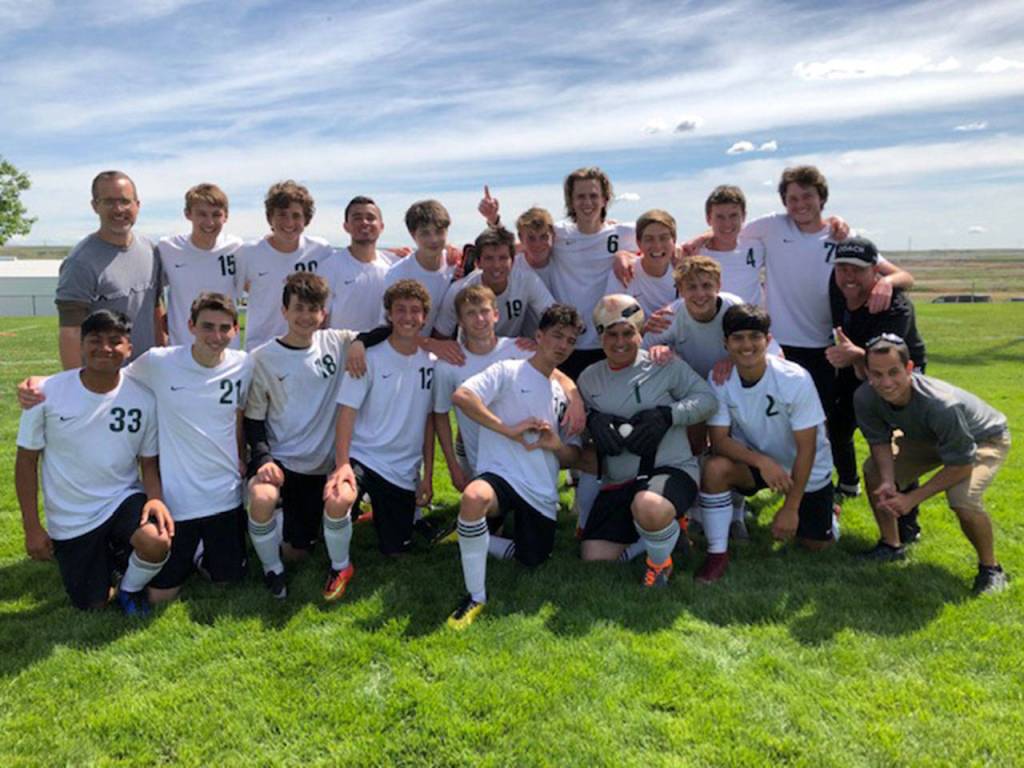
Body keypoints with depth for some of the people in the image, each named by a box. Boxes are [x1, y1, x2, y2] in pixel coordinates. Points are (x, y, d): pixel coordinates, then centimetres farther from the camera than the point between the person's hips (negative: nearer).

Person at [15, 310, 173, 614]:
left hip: (123, 500, 0)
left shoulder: (143, 398, -10)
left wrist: (155, 498, -22)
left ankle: (131, 588, 3)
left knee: (157, 542, -32)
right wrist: (32, 527, -5)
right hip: (71, 519, 0)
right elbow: (26, 460, -4)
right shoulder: (48, 392, -13)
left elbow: (149, 461, 0)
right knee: (93, 606, 4)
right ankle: (104, 557, 38)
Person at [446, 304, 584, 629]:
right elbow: (461, 396, -17)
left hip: (542, 493, 7)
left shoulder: (564, 393, 18)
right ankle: (475, 596, -21)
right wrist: (508, 429, -16)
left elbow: (574, 456, 18)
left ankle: (475, 540, 32)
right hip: (500, 474, -6)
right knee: (473, 498, -39)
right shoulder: (508, 371, 0)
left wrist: (557, 445, -6)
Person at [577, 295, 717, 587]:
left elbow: (707, 398, -2)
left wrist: (667, 415, -17)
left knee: (648, 508, -41)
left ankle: (661, 563, -5)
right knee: (593, 561, -1)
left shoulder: (664, 365, -2)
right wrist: (592, 419, -7)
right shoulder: (589, 378, 11)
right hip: (617, 483, 6)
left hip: (670, 468, -5)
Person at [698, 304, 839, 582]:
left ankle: (825, 512, 39)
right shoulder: (719, 379, -19)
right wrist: (762, 461, -36)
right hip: (754, 458, 1)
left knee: (816, 543, 3)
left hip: (806, 469, -1)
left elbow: (806, 448, -22)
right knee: (714, 469, -29)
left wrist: (790, 508, -20)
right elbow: (719, 440, -18)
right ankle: (718, 553, -12)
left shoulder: (795, 379, -27)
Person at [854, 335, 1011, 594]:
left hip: (985, 439, -6)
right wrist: (887, 482, -28)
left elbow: (961, 466, -32)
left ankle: (990, 568, -1)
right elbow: (880, 441, -11)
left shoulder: (941, 405, -44)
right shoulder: (865, 398, -28)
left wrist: (912, 498, -32)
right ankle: (891, 545, 15)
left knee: (963, 499, -30)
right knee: (873, 470, -7)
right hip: (929, 437, 6)